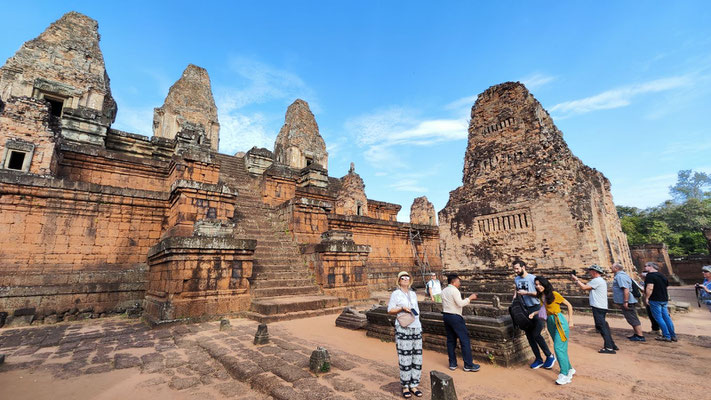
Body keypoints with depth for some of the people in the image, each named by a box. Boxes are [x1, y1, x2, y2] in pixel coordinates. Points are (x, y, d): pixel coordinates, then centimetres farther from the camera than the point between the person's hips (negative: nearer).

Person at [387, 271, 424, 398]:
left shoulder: (413, 294, 13)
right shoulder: (395, 294, -4)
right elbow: (390, 310, -6)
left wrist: (419, 327, 18)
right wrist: (402, 308, -19)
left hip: (416, 328, 6)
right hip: (403, 329, -6)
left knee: (417, 357, 8)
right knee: (405, 358, -1)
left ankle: (413, 385, 20)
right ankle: (405, 386, 15)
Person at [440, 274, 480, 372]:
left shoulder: (444, 291, 12)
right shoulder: (454, 290, -14)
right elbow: (460, 303, -19)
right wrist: (470, 298, -8)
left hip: (446, 315, 8)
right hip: (455, 317, -8)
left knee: (451, 340, 13)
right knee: (465, 339, 0)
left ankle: (452, 363, 19)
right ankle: (468, 365, 5)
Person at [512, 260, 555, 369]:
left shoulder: (533, 278, -13)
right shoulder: (516, 279, 6)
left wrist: (526, 292, -21)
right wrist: (515, 295, 1)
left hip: (536, 308, -6)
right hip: (525, 309, 6)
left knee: (536, 334, -9)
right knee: (529, 335, 7)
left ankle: (550, 356, 14)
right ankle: (538, 360, 20)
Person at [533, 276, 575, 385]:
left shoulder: (554, 294, -12)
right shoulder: (540, 296, 6)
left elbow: (569, 305, -4)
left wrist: (570, 320, -4)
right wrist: (534, 313, 1)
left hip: (559, 321, -7)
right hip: (550, 322, 7)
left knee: (558, 347, -11)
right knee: (561, 348, 16)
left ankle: (564, 374, -3)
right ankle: (570, 369, 33)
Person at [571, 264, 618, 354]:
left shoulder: (596, 280, -14)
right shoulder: (601, 280, 19)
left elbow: (584, 287, -14)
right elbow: (588, 288, 20)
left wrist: (576, 280, -3)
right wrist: (579, 281, 14)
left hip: (598, 307, -10)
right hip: (601, 307, 10)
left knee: (601, 326, -8)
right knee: (603, 326, 15)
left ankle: (609, 348, -7)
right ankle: (612, 345, 20)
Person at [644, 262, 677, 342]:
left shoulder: (650, 275, -15)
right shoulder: (662, 276, 12)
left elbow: (650, 288, -23)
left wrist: (647, 298, -15)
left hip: (655, 300, -8)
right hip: (664, 299, 8)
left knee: (659, 318, -1)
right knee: (666, 317, 13)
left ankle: (667, 336, 1)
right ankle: (673, 336, 18)